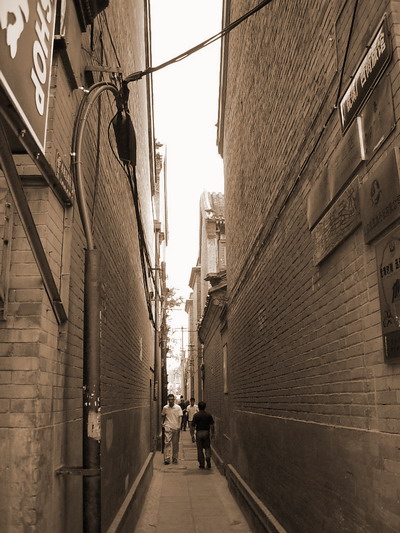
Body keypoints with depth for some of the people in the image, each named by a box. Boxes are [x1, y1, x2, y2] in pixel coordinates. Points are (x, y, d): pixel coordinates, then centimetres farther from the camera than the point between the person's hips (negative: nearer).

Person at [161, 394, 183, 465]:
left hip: (176, 427, 0)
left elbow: (180, 417, -4)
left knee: (175, 443, 7)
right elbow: (163, 415, 21)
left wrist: (179, 426, -13)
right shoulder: (165, 408, 4)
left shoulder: (178, 407, -1)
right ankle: (167, 459, -8)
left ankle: (175, 459, 18)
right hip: (168, 427, 0)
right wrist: (162, 422, 9)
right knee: (167, 443, -8)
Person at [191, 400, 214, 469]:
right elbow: (212, 425, -2)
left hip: (199, 432, -1)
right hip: (206, 432, 1)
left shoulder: (196, 415, -7)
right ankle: (208, 458, -10)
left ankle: (201, 464, 10)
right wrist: (213, 433, 6)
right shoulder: (208, 415, -3)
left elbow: (193, 425, -7)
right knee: (207, 447, 14)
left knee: (200, 449, 8)